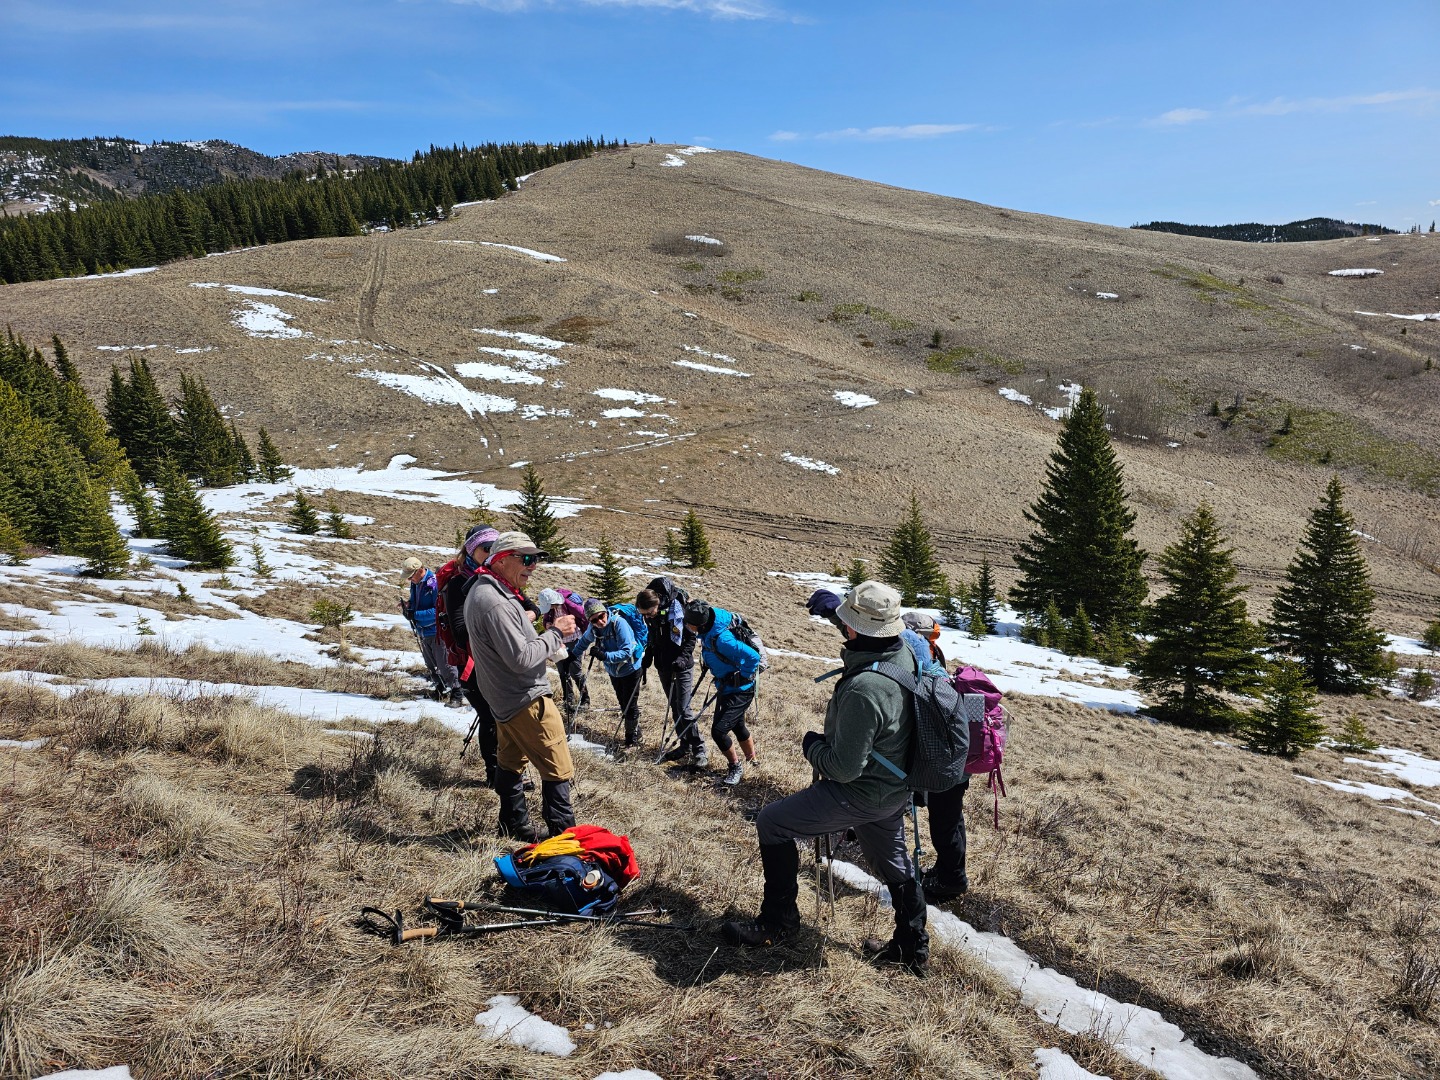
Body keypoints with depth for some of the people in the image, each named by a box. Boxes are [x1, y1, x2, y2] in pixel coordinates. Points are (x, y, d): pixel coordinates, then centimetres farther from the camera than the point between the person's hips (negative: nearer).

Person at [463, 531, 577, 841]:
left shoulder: (480, 591, 8)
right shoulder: (496, 603, -26)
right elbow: (521, 658, -27)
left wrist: (544, 638, 6)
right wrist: (555, 633, -16)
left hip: (504, 697, 11)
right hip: (527, 699, -11)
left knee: (510, 761, 19)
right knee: (558, 769, -3)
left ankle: (515, 826, 31)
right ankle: (563, 836, 2)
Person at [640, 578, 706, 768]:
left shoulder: (676, 611, -22)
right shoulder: (651, 615, -1)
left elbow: (691, 637, -17)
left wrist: (683, 658, -27)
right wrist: (647, 660, 14)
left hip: (681, 666, -7)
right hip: (663, 665, 7)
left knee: (684, 709, -9)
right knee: (674, 708, 13)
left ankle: (699, 751, -1)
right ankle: (685, 746, 23)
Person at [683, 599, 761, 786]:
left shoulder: (721, 639, -34)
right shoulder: (708, 631, -7)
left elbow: (753, 657, -36)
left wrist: (743, 678, -21)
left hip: (739, 691, -9)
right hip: (725, 688, 9)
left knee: (718, 731, -10)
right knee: (737, 726, 25)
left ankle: (735, 767, 12)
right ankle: (752, 759, 46)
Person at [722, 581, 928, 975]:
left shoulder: (863, 690, -36)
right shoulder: (906, 653, -10)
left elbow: (844, 768, -29)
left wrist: (811, 743, -8)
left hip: (862, 794, -9)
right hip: (893, 788, 9)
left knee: (772, 823, 3)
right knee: (893, 862, 26)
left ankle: (777, 921, 16)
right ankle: (912, 947, 44)